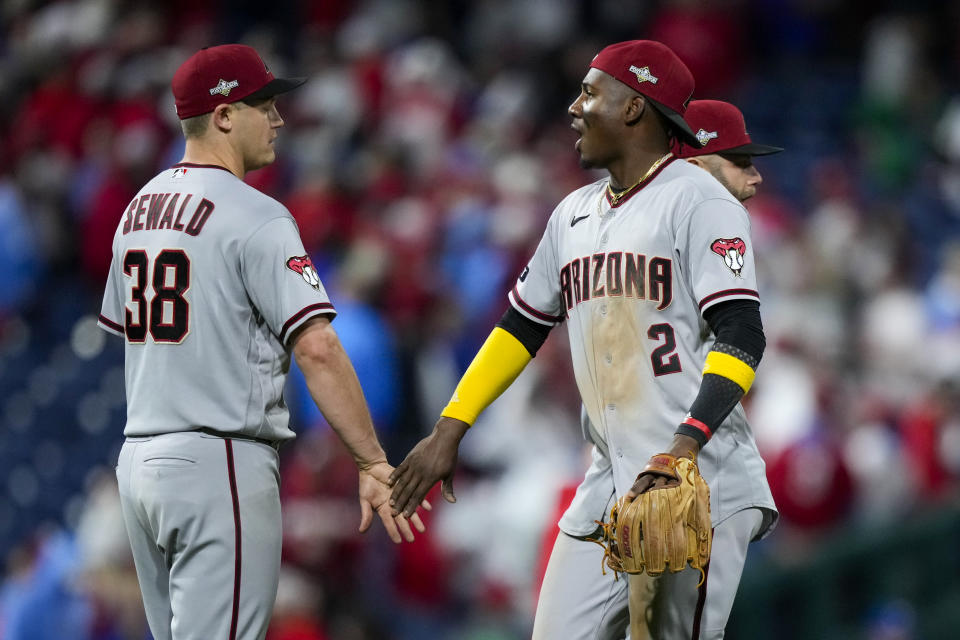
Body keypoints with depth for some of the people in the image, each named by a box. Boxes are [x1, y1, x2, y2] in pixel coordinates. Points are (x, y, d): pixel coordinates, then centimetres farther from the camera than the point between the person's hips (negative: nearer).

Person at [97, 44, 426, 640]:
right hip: (220, 465, -9)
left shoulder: (138, 208, 13)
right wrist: (373, 464, -22)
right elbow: (316, 347, -21)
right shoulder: (256, 217, -13)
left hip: (139, 459, 9)